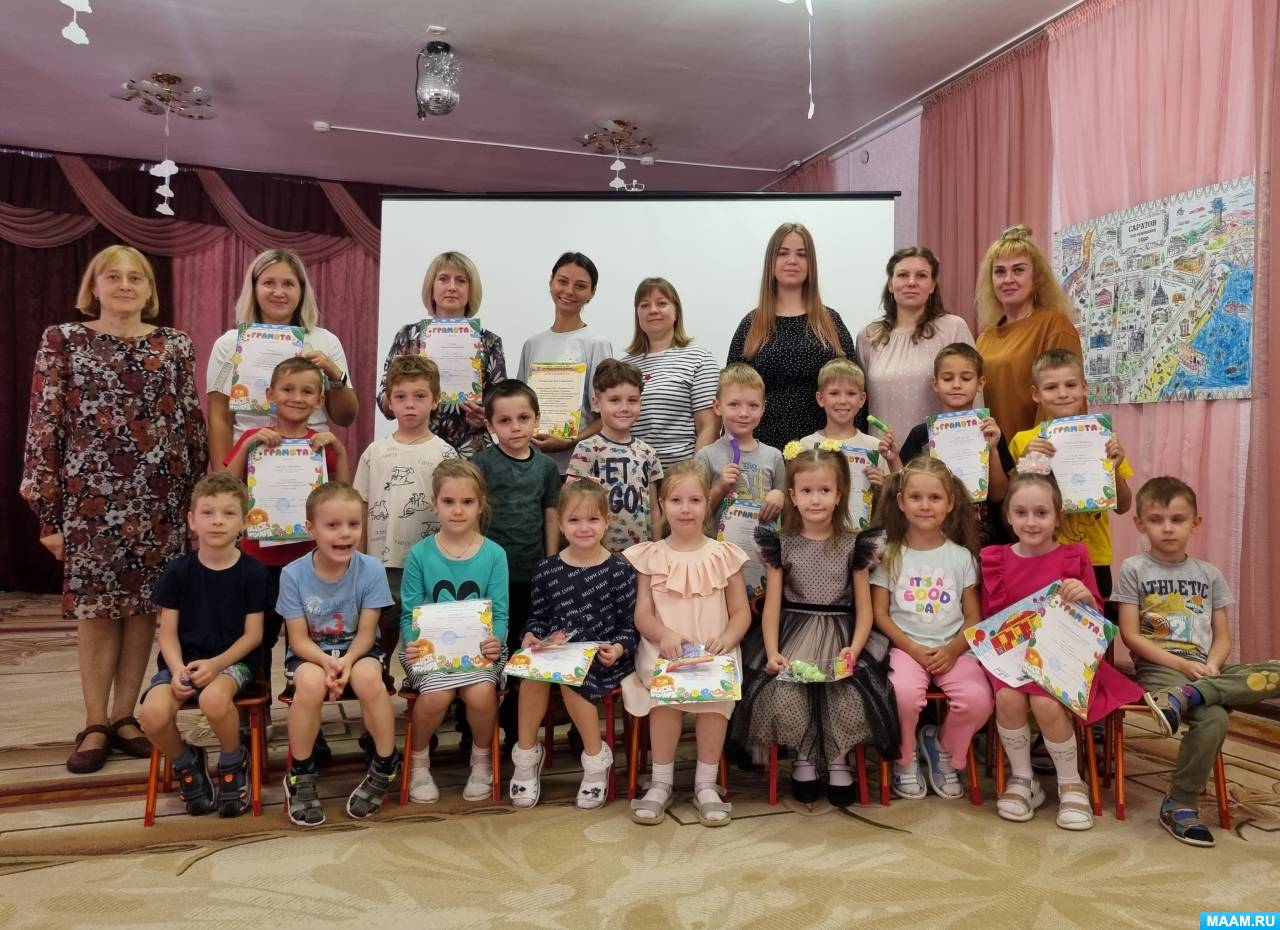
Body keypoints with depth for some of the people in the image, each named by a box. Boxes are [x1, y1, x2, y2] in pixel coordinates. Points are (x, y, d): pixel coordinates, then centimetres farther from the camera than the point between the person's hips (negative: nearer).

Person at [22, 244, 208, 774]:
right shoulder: (62, 341, 3)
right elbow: (45, 427, 0)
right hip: (89, 495, -1)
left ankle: (124, 716, 19)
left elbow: (192, 426, 7)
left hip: (159, 497, 2)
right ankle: (95, 724, 15)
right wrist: (47, 511, -4)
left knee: (143, 606, 6)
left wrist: (198, 498, 4)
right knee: (95, 607, 3)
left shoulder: (175, 346, 7)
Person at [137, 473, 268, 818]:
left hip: (233, 660, -2)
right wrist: (177, 669, -16)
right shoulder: (177, 570, 1)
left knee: (214, 698, -36)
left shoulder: (253, 572, -4)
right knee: (153, 713, -27)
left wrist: (215, 664, -18)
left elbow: (253, 634, -4)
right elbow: (168, 632, 2)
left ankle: (234, 765, -4)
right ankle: (187, 763, 8)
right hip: (183, 660, 3)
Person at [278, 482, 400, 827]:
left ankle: (386, 765, -9)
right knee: (311, 682, -33)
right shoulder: (293, 574, -15)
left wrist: (347, 661, -29)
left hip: (357, 649, 0)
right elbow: (299, 639, -11)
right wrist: (327, 662, -30)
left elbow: (366, 632, -10)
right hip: (311, 652, 0)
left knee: (369, 677, -32)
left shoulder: (371, 569, -15)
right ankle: (300, 774, -9)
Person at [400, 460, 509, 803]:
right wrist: (411, 644, -18)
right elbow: (410, 613, 1)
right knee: (436, 695, -27)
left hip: (479, 648, 0)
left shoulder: (494, 555, 1)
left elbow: (499, 614, -1)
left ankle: (482, 759, 7)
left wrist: (495, 641, -21)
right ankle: (419, 761, 7)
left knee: (481, 693, -27)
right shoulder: (420, 554, 1)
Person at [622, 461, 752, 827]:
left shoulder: (723, 555, 8)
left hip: (713, 652, 0)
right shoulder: (650, 556, 7)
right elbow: (642, 614, 3)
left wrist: (726, 638, -14)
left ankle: (706, 783, -11)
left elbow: (741, 613, 7)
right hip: (662, 650, 0)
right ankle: (661, 782, -11)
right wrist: (664, 634, -19)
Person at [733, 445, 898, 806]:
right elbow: (772, 605, 2)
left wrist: (854, 649, -14)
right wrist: (772, 651, -12)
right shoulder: (782, 544, 4)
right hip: (795, 634, 0)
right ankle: (804, 757, 6)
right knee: (784, 694, -24)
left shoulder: (853, 544, 3)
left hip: (839, 634, 0)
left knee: (850, 695, -24)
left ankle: (838, 761, 6)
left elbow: (864, 609, 2)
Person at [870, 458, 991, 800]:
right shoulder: (890, 555, 5)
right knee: (904, 692, -33)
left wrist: (952, 649, -12)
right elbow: (880, 614, 2)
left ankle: (942, 748, 8)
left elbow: (973, 617, 6)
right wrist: (913, 648, -12)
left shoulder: (961, 556, 8)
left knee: (978, 698, -27)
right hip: (905, 646, -1)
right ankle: (905, 759, 0)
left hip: (952, 649, 2)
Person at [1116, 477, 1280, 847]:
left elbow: (1222, 637, 11)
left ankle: (1185, 696, -29)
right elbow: (1130, 635, -5)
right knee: (1212, 718, -33)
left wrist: (1211, 666, -11)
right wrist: (1182, 664, -15)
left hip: (1206, 667, 5)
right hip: (1159, 668, -5)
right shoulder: (1134, 569, 1)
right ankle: (1179, 804, -18)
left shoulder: (1209, 574, 14)